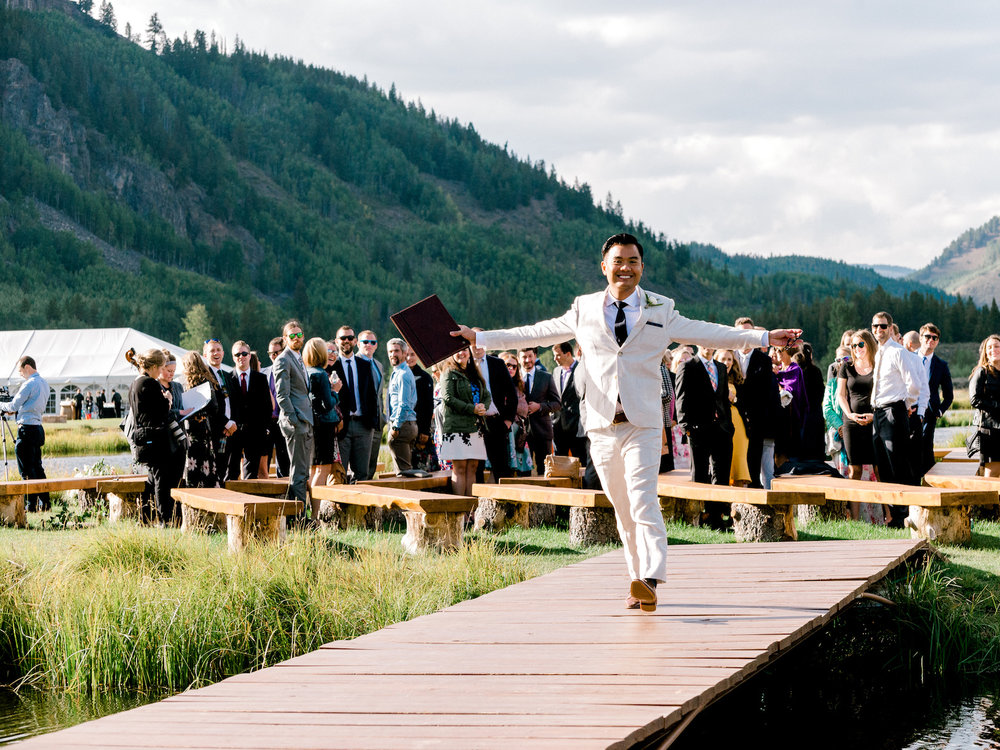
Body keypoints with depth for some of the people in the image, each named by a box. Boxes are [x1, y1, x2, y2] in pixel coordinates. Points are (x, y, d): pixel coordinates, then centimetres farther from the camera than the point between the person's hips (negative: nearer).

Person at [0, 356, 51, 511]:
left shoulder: (29, 384, -14)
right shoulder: (44, 384, 14)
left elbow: (13, 406, -12)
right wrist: (15, 410, 16)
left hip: (27, 429, -9)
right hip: (38, 428, 9)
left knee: (27, 470, -5)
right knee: (37, 467, 13)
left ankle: (31, 505, -6)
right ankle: (44, 502, 12)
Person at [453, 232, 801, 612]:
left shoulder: (660, 312, 8)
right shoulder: (584, 310, 10)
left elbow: (708, 333, 9)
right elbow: (535, 334, 15)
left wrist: (764, 338, 2)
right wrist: (478, 338, 13)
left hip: (643, 424, -2)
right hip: (602, 424, 2)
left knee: (643, 500, -19)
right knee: (623, 509, 7)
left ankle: (650, 579, -28)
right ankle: (638, 582, 14)